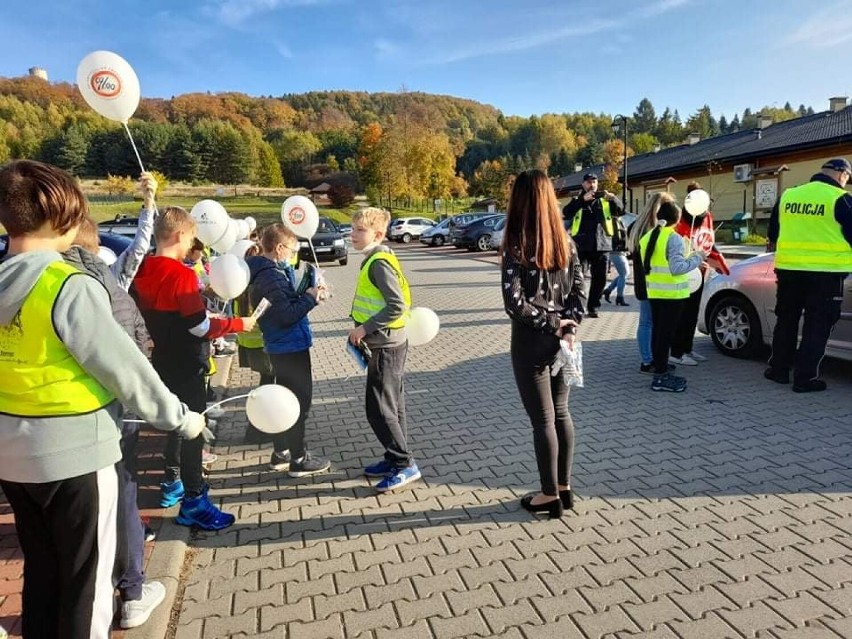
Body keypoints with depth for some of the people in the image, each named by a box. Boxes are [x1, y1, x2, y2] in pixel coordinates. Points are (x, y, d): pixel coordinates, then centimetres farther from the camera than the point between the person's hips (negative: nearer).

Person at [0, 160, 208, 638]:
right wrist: (181, 418, -7)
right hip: (76, 453, -7)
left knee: (41, 571, 24)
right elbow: (126, 369, -19)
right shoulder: (70, 287, -22)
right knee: (87, 579, 12)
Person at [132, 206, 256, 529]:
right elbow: (201, 327, -21)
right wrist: (239, 323, -12)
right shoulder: (182, 275, -21)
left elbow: (160, 314, 12)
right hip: (186, 367, -8)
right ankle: (193, 502, 8)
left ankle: (172, 484, 35)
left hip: (162, 363, 8)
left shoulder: (143, 272, 4)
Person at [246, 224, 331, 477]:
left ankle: (280, 453, 31)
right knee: (300, 401, 1)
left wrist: (305, 294, 0)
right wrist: (310, 297, -16)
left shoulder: (263, 272, 9)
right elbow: (287, 315, -25)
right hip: (291, 346, -10)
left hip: (279, 346, 10)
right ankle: (299, 460, 11)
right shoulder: (273, 276, -21)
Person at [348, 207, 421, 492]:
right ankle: (395, 459, 26)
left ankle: (405, 464, 4)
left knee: (378, 409, -4)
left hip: (386, 346, -10)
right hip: (390, 343, 10)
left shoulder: (379, 263, -18)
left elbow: (397, 306, -25)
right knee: (392, 405, 16)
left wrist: (364, 328, -20)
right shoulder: (376, 259, 12)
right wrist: (365, 330, 13)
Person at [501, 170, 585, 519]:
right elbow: (579, 290, 2)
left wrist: (552, 324, -11)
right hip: (561, 339, 6)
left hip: (531, 341, -6)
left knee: (542, 420, 5)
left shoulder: (516, 246, -14)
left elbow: (515, 304, -21)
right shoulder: (565, 242, 3)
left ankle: (550, 495, 19)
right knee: (561, 413, 17)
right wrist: (568, 327, -5)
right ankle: (564, 488, 29)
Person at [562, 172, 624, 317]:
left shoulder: (605, 200, 17)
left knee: (600, 278, 5)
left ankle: (593, 308, 15)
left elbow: (620, 210, 4)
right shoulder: (577, 200, 10)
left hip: (601, 244, 3)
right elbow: (566, 213, -9)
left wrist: (613, 198, -16)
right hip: (581, 245, -3)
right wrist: (583, 199, -20)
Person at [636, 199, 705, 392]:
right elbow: (677, 268, -21)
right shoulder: (674, 238, -15)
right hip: (672, 294, -7)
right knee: (666, 333, -4)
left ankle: (660, 371, 19)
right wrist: (697, 257, -11)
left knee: (657, 331, 11)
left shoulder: (646, 238, 8)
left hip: (654, 292, 7)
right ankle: (661, 376, 0)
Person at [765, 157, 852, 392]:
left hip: (789, 269, 4)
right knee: (817, 326, 3)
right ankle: (805, 377, 4)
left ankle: (779, 369, 21)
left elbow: (773, 229, 20)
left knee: (786, 320, 15)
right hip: (826, 272, -4)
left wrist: (775, 245, 40)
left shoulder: (788, 195, 7)